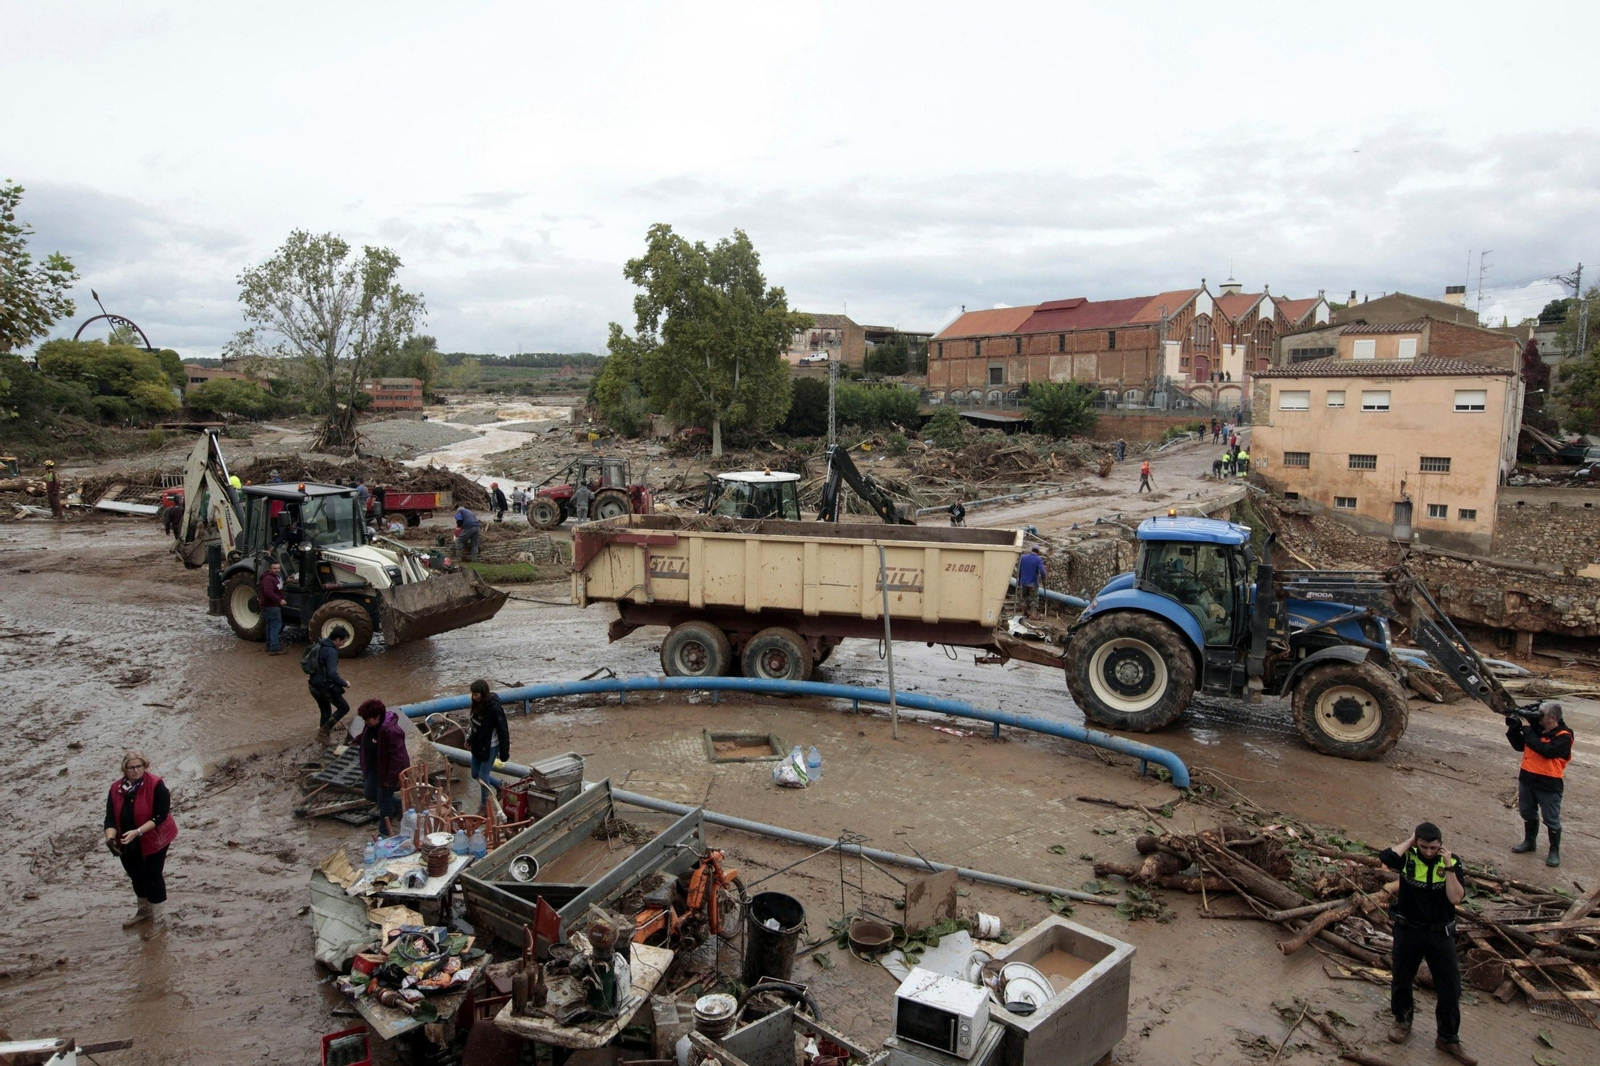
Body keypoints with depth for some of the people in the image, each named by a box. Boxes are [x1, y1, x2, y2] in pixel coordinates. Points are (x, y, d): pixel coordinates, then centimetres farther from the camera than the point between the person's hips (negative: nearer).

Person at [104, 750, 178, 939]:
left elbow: (161, 815, -22)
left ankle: (159, 920, 13)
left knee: (152, 878, 0)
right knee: (137, 878, 21)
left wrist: (137, 832, -31)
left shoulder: (156, 786, -20)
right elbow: (110, 817, -8)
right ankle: (143, 911, 43)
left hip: (152, 842, -6)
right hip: (127, 844, 6)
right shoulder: (116, 788, -5)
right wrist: (110, 838, -25)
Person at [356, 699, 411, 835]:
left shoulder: (391, 731, -34)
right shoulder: (370, 726, -6)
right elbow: (365, 747, 10)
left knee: (383, 801, 5)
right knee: (369, 793, 23)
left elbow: (397, 757, -29)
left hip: (388, 771, -9)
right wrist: (365, 768, 15)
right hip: (374, 768, 9)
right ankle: (398, 805, 42)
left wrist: (390, 779, -24)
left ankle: (385, 832, 24)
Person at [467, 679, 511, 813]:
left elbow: (503, 730, -21)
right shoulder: (478, 704, -4)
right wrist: (470, 739, 20)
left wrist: (504, 752, -18)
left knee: (483, 775, 2)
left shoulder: (494, 708, -26)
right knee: (475, 774, 18)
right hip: (478, 745, 8)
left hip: (490, 747, -8)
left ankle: (484, 805, 23)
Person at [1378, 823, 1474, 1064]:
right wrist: (1410, 842, -23)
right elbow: (1384, 858, -34)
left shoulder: (1452, 863, -9)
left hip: (1440, 933, 0)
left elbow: (1455, 898, -18)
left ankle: (1448, 1039, 24)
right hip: (1408, 931, 0)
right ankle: (1403, 1022, 39)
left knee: (1449, 988, 6)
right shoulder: (1408, 856, -12)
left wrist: (1448, 867, -25)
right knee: (1401, 980, 16)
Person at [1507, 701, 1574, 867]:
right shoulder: (1536, 728, 2)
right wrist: (1513, 729, -5)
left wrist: (1527, 730, -26)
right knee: (1528, 813, 20)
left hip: (1549, 784, -6)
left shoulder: (1563, 736, -16)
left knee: (1551, 819, 6)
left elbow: (1545, 750, -30)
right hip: (1527, 778, 6)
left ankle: (1554, 851, 20)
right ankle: (1529, 841, 36)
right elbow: (1520, 746, 9)